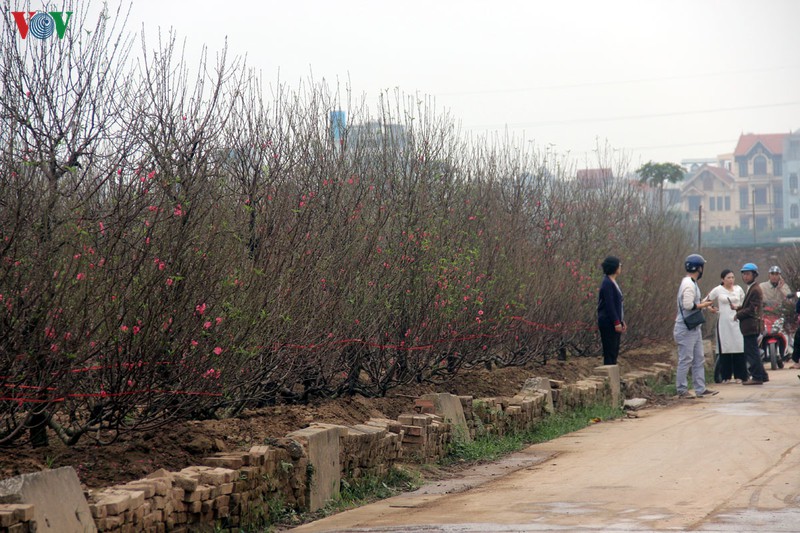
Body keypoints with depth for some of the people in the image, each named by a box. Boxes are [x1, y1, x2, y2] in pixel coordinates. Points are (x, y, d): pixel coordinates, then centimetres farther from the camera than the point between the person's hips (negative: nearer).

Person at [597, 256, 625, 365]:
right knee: (610, 352, -7)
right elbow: (609, 305, -19)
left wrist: (622, 321, 19)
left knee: (614, 352, 11)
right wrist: (616, 322, -20)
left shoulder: (612, 282, 16)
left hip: (615, 323, 10)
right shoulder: (607, 283, -14)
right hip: (608, 323, -10)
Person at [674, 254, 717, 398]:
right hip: (686, 328, -11)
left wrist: (702, 303, 8)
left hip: (694, 327, 11)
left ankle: (700, 389, 15)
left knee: (699, 359, 12)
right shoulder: (688, 284, -17)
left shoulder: (692, 283, 16)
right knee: (685, 360, -5)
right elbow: (688, 305, -24)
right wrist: (703, 305, -12)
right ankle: (682, 390, 0)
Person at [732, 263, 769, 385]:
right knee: (752, 352, 14)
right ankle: (762, 376, 20)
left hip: (751, 326, -10)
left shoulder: (755, 290, -15)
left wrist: (738, 314, -12)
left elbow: (752, 309, -19)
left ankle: (757, 377, -3)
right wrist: (737, 308, 8)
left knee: (752, 352, -7)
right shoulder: (751, 288, 18)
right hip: (749, 327, 10)